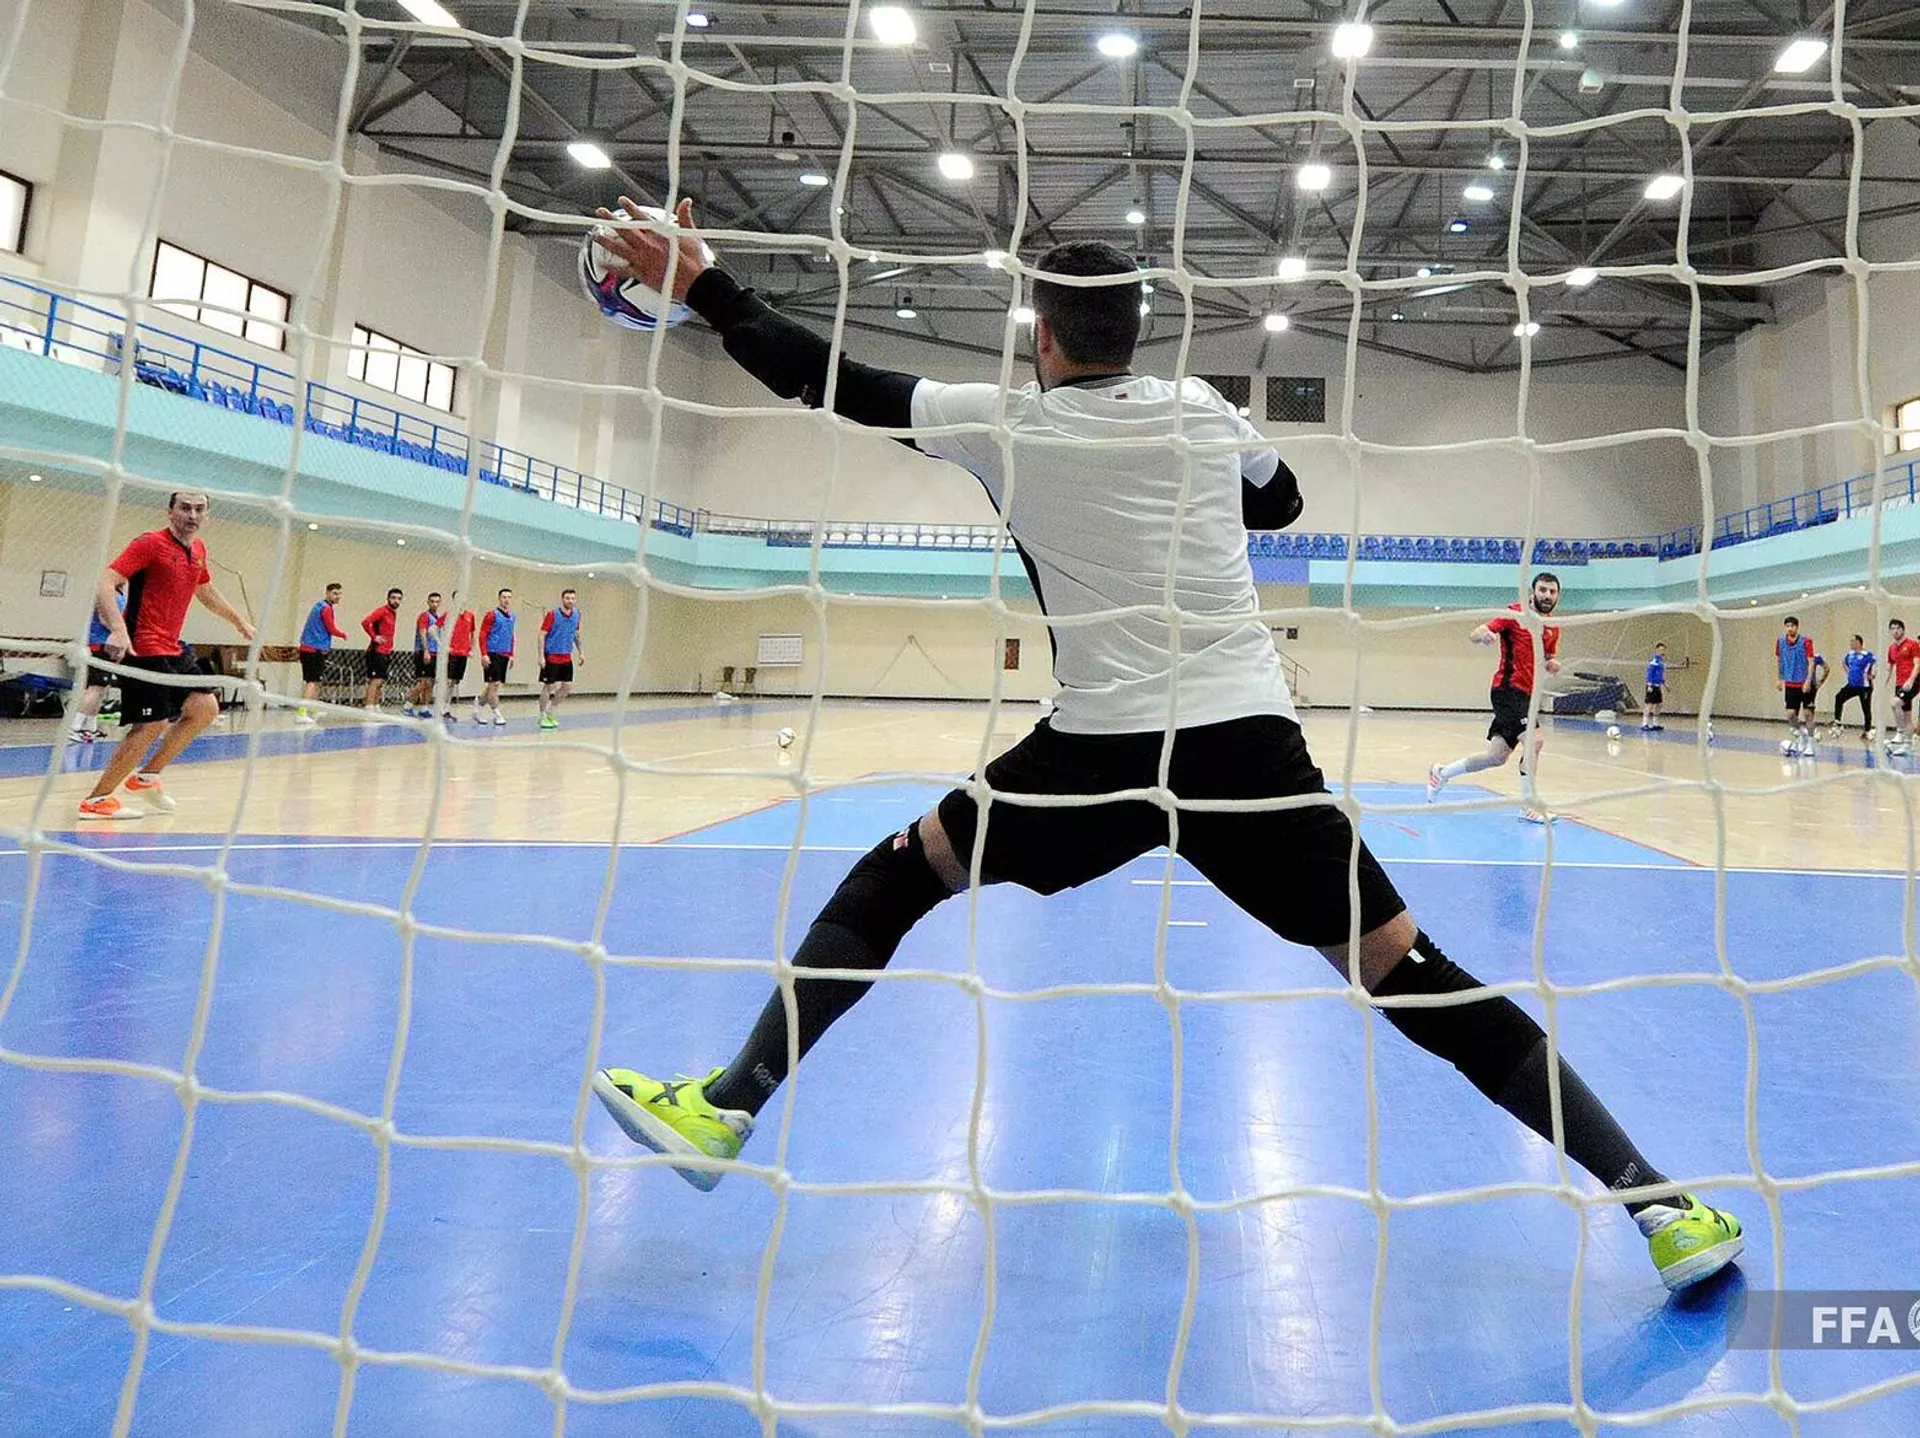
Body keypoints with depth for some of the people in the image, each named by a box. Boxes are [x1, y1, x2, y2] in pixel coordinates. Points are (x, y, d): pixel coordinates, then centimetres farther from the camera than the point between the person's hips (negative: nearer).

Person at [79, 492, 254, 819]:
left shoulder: (198, 549, 12)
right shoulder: (150, 543, -13)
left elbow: (206, 591, 31)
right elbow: (105, 583, -22)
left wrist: (240, 622, 37)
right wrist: (118, 630, -36)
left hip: (173, 650, 9)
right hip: (143, 649, -9)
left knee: (205, 709, 9)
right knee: (152, 725, -11)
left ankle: (146, 777, 21)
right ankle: (95, 800, 0)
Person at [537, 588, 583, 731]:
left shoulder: (576, 615, 5)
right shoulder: (552, 614, -11)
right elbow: (542, 635, -11)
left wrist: (580, 652, 16)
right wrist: (541, 656, -17)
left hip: (566, 658, 6)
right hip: (551, 657, -6)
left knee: (567, 687, 4)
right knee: (547, 686, 0)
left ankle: (551, 712, 22)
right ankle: (543, 717, 11)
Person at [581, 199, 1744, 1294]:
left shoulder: (1006, 425, 3)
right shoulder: (1203, 412, 11)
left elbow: (835, 381, 9)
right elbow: (1283, 500, 30)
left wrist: (701, 287, 20)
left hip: (1110, 748, -3)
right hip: (1253, 742, 3)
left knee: (894, 877, 14)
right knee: (1411, 978, 8)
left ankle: (726, 1110, 15)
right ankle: (1660, 1203, 9)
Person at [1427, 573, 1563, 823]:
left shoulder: (1553, 629, 12)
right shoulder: (1515, 614, -7)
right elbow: (1474, 635, -12)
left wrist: (1551, 664, 1)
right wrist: (1484, 634, -37)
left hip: (1525, 695, 8)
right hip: (1508, 689, -8)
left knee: (1496, 757, 11)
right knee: (1534, 740, -23)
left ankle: (1441, 773, 28)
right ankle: (1530, 807, -17)